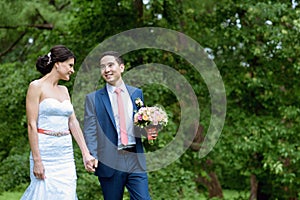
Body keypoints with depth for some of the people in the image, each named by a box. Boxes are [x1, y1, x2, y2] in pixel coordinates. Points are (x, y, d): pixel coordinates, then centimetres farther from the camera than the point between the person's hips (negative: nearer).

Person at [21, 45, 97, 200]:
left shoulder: (64, 90, 15)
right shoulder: (37, 87, -6)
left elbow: (73, 122, 13)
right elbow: (32, 125, -10)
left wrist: (86, 154, 6)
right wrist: (37, 160, -16)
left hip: (66, 153, 7)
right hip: (45, 151, -7)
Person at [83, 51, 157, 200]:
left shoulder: (137, 93, 12)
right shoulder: (93, 98, 4)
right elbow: (89, 130, -3)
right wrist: (92, 156, -18)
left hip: (135, 160, 2)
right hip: (109, 162, -2)